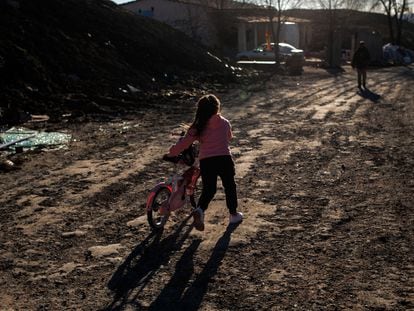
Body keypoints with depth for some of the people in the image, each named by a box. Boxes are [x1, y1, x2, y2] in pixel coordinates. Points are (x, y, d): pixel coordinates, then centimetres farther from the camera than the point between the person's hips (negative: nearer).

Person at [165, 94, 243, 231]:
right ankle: (233, 214, 29)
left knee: (208, 189, 13)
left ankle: (200, 210, -12)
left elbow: (184, 143, -1)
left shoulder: (197, 128, 1)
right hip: (224, 159, 0)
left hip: (206, 161, 0)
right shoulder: (225, 123, 5)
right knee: (229, 186, 19)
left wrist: (171, 153, 14)